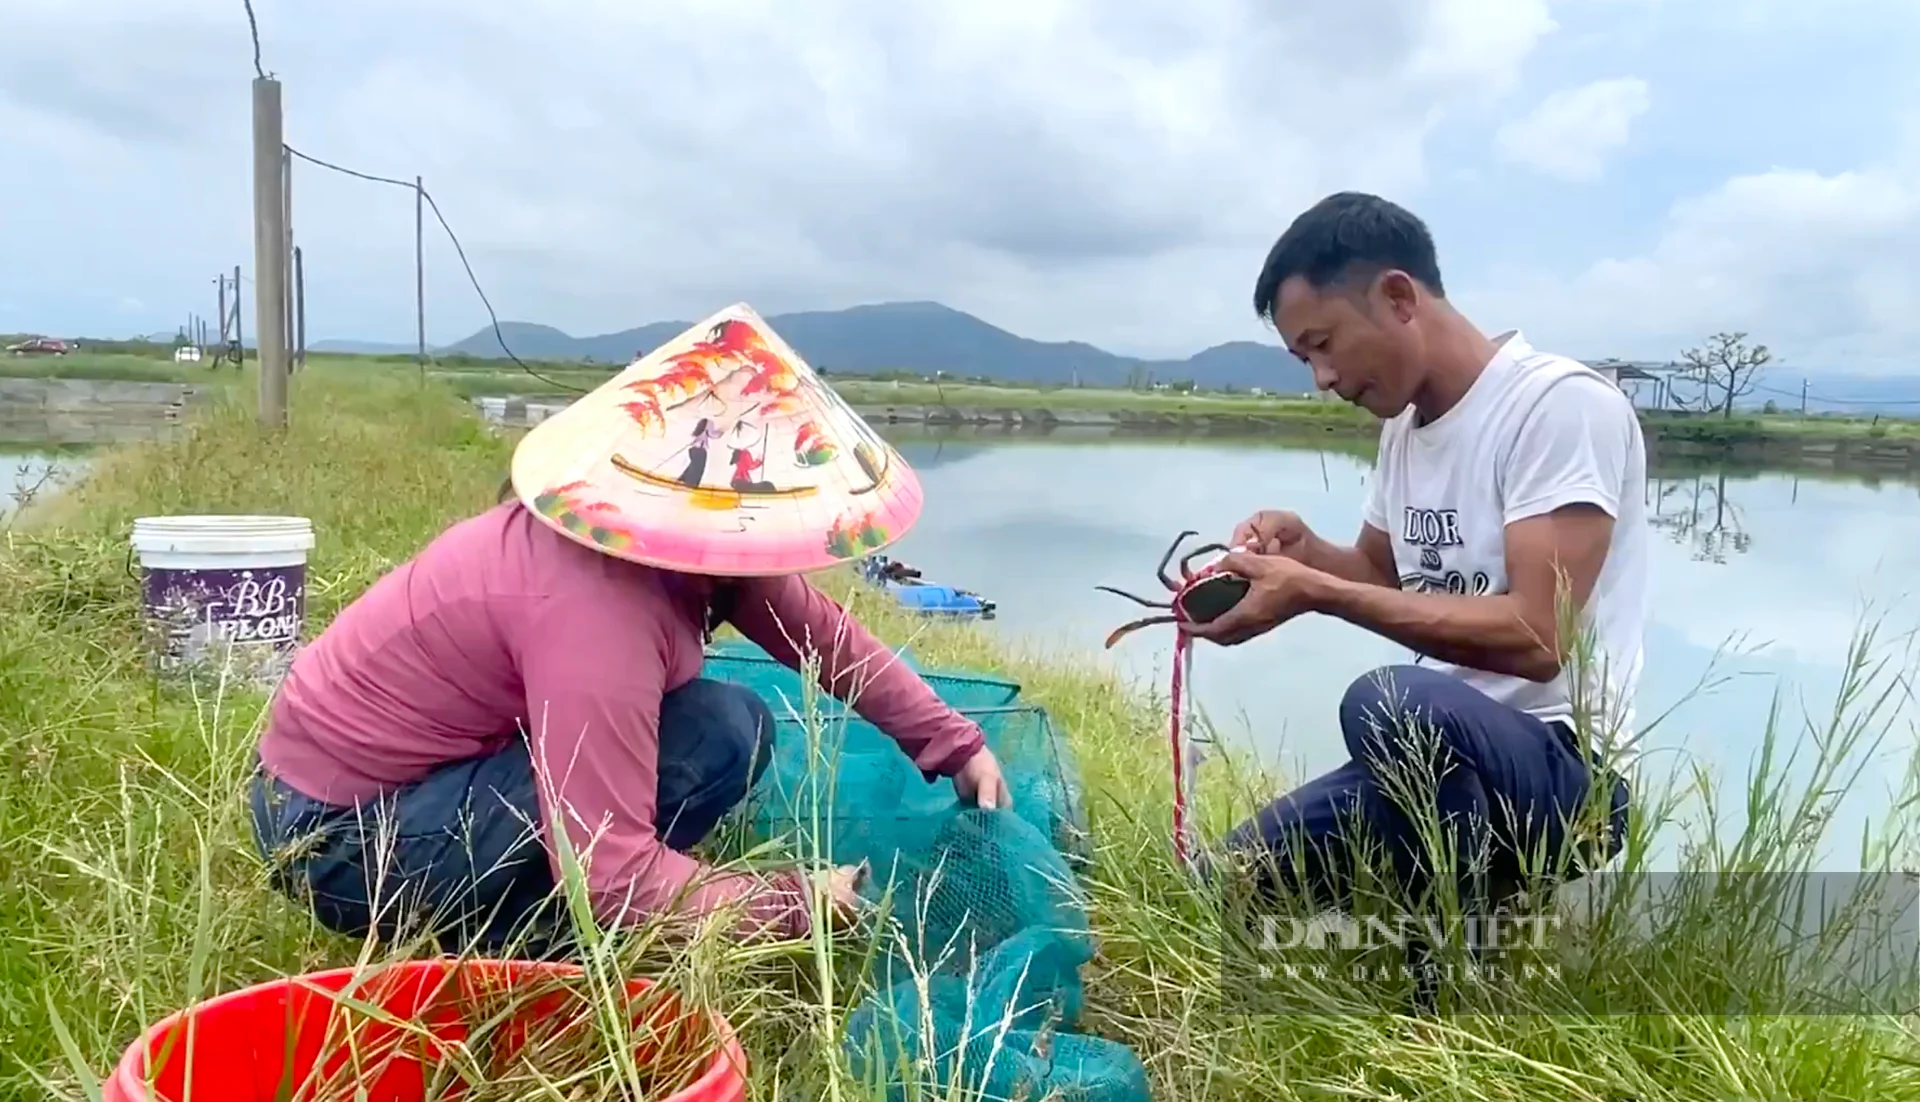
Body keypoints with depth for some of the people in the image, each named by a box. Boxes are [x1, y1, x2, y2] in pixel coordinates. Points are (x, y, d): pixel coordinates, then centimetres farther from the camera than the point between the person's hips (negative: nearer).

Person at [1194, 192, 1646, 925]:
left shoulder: (1561, 403, -15)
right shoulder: (1404, 423, 9)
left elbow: (1535, 636, -24)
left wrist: (1315, 594, -24)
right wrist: (1306, 552, 1)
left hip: (1564, 769, -8)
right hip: (1439, 758, 8)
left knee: (1390, 705, -38)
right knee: (1223, 886, 2)